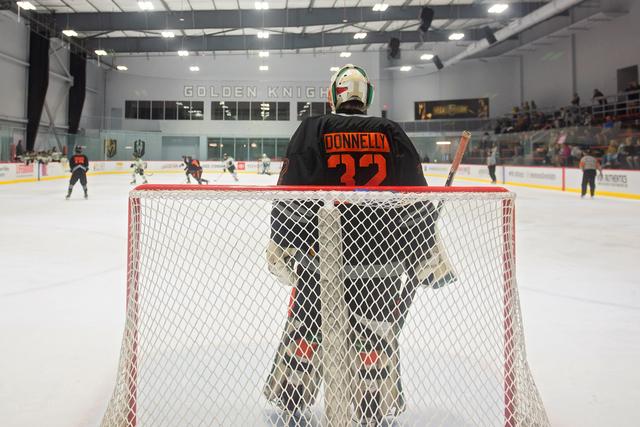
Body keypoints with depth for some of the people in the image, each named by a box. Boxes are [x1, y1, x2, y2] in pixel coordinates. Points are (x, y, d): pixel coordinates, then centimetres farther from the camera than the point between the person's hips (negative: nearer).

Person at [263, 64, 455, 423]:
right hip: (382, 258, 1)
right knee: (376, 334, 13)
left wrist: (281, 247, 3)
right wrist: (428, 254, 9)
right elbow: (417, 199, 2)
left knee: (306, 327, 15)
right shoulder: (392, 134, 3)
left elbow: (291, 194, -4)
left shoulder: (313, 130, 0)